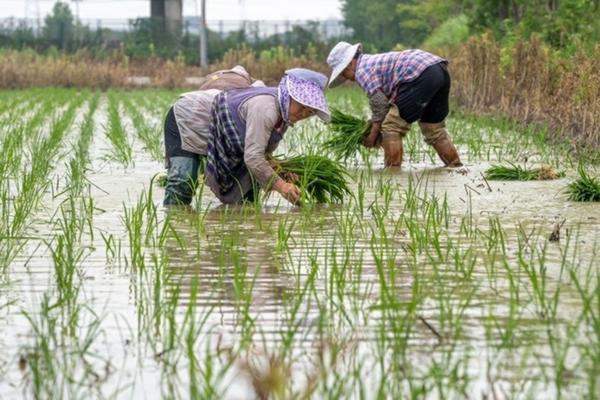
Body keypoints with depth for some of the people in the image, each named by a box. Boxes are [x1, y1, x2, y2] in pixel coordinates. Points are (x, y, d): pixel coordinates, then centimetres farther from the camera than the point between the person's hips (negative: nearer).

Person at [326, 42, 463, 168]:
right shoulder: (374, 60, 30)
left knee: (391, 128, -2)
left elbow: (379, 104, -2)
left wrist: (372, 136, 8)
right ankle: (456, 167, 29)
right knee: (434, 128, 24)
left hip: (422, 75, -10)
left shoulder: (362, 71, 2)